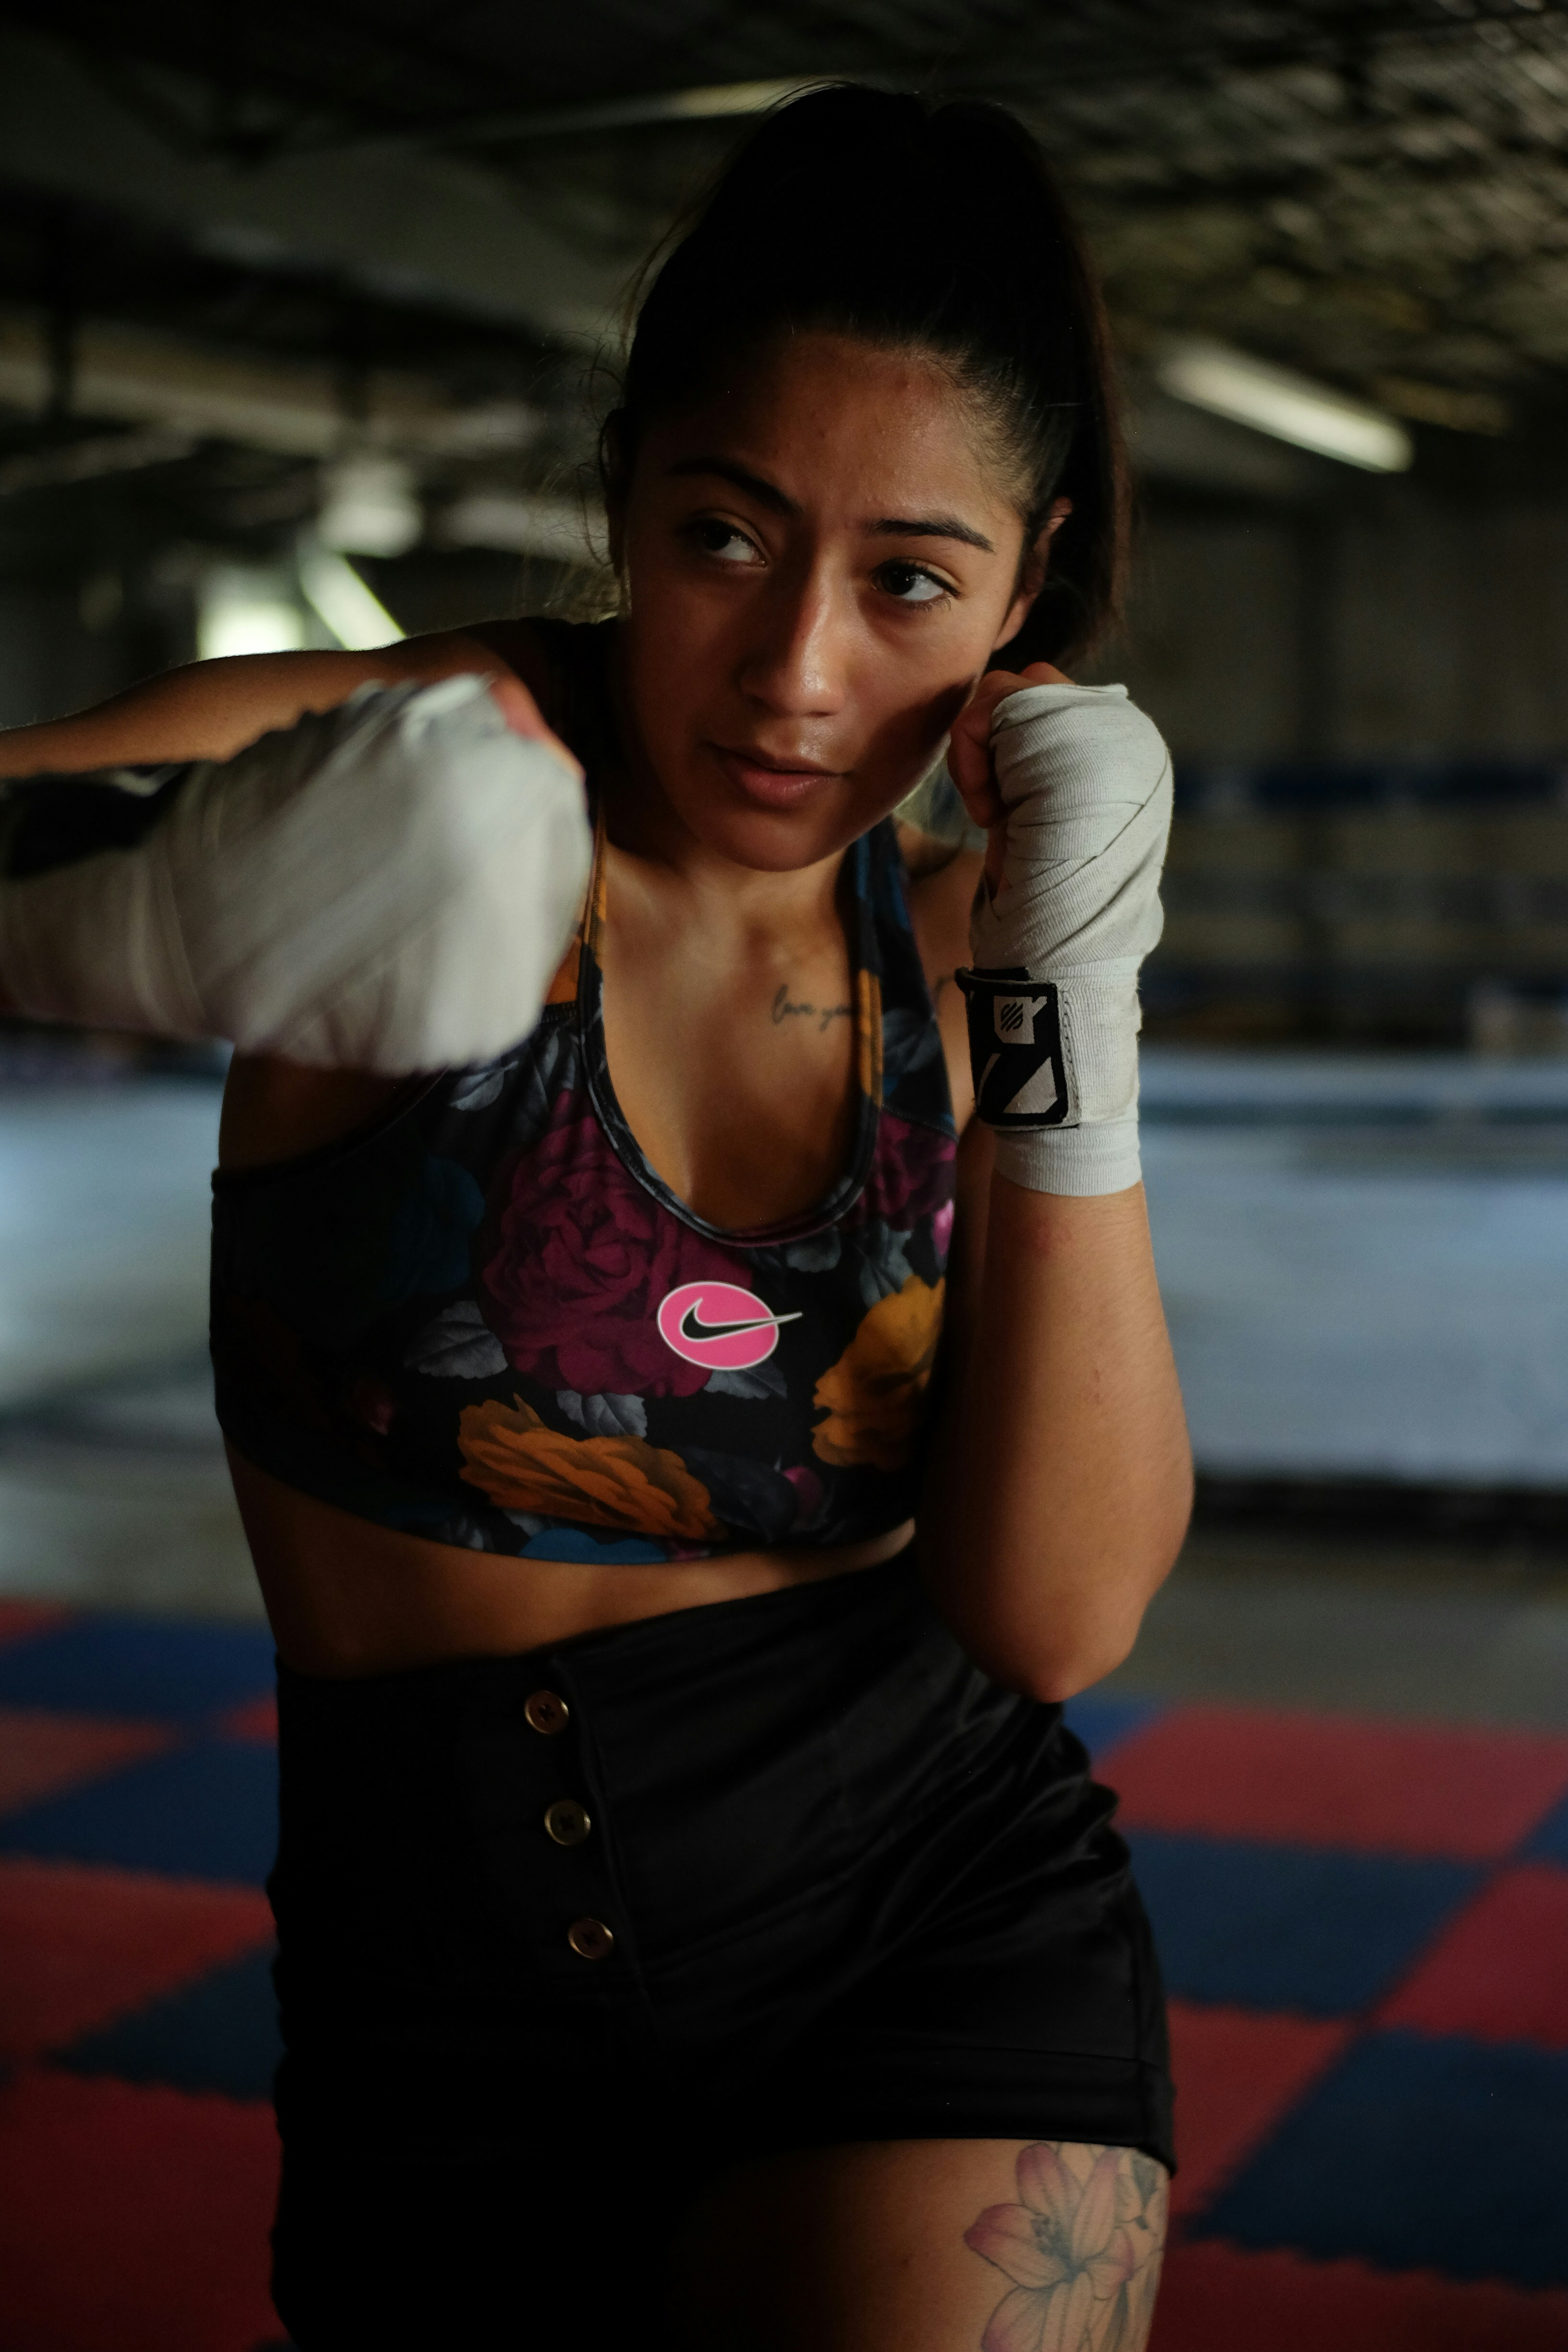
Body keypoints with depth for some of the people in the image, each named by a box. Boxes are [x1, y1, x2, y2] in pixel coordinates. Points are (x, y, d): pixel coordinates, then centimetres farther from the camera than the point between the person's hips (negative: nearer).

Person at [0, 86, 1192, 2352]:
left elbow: (1057, 1617, -8)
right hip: (458, 1979, -1)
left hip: (943, 1909, 1)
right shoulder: (455, 772, -11)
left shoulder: (950, 944, 0)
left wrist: (1072, 1011, -15)